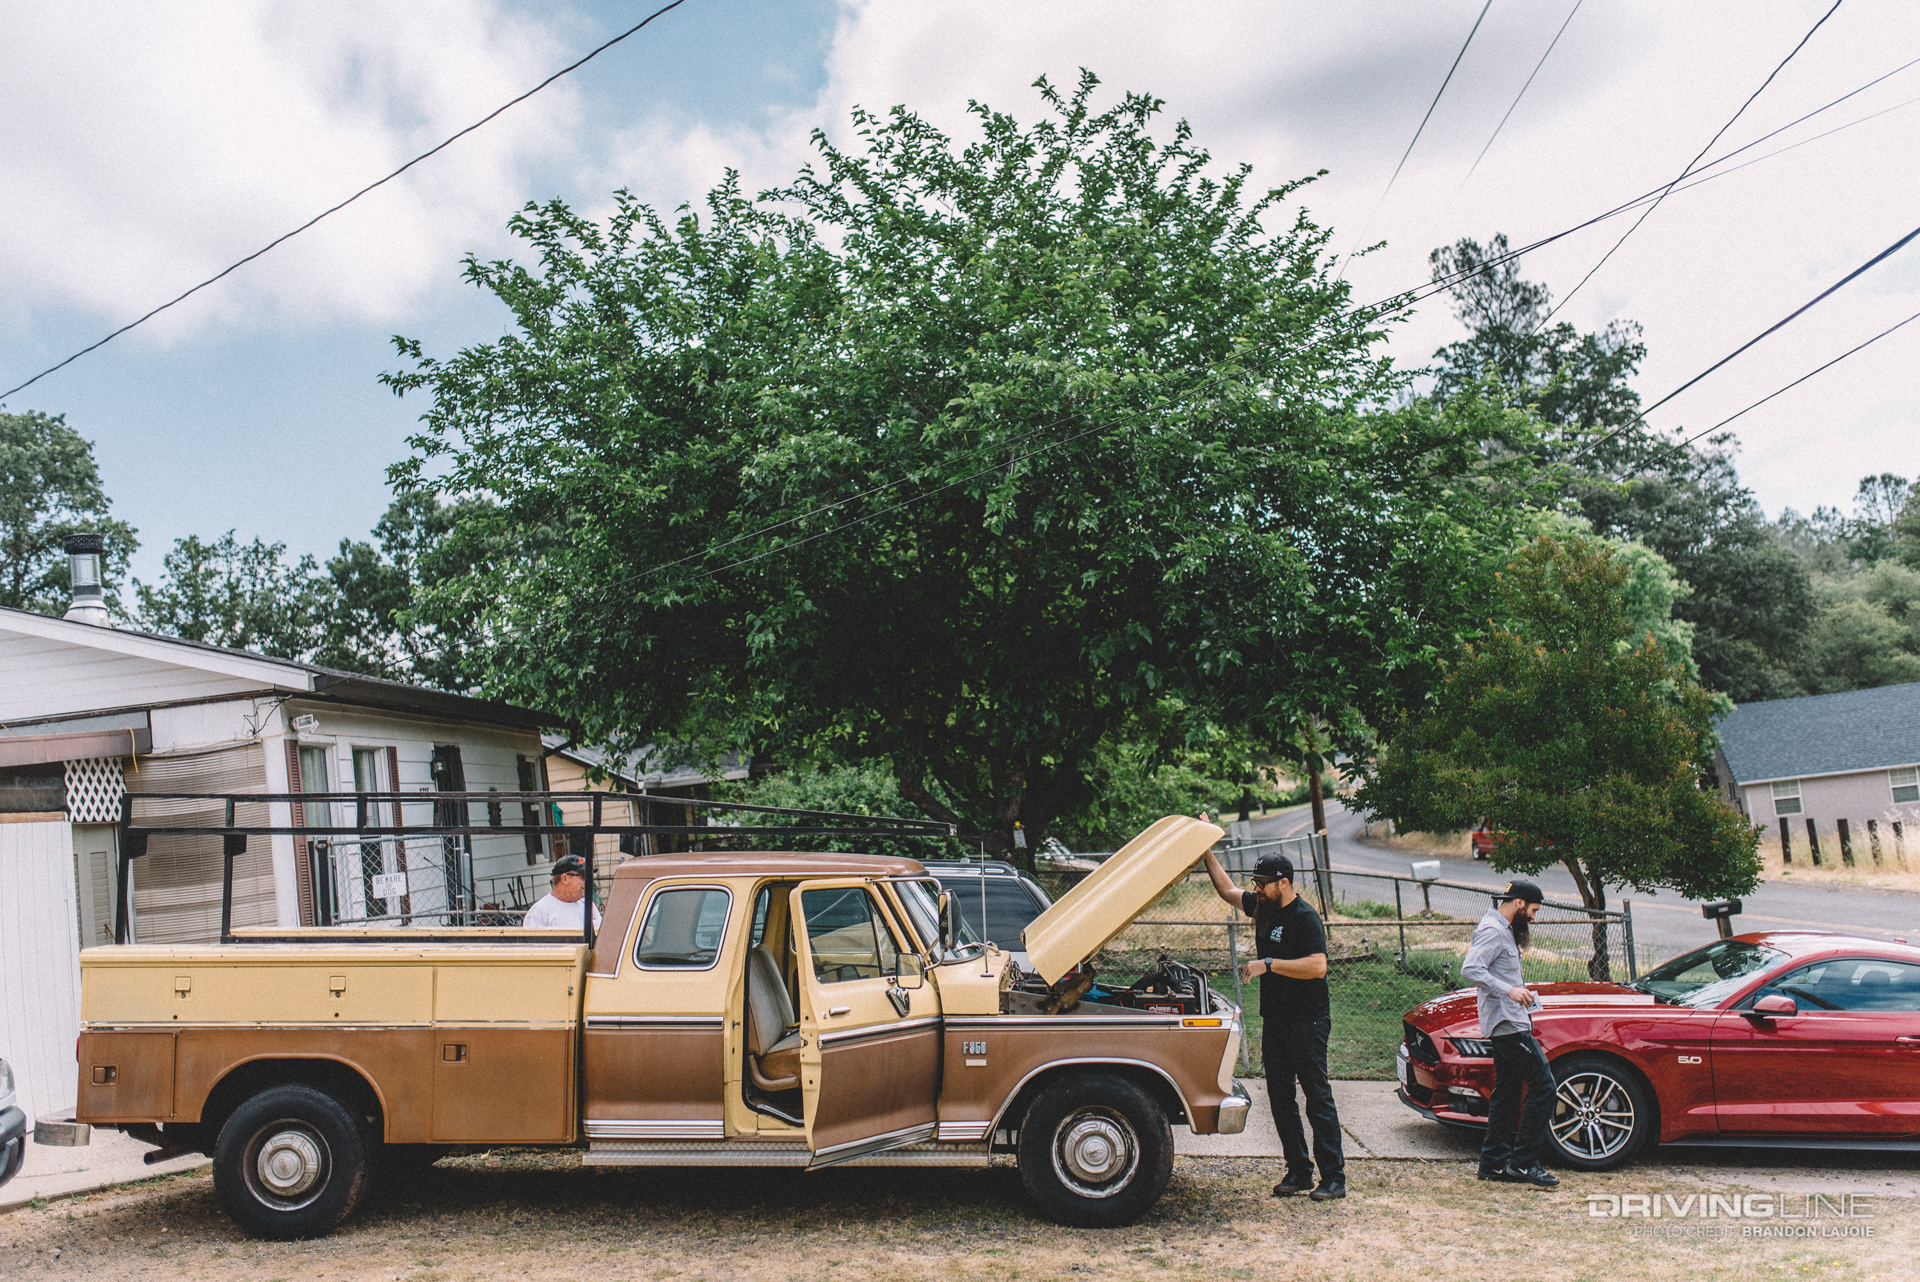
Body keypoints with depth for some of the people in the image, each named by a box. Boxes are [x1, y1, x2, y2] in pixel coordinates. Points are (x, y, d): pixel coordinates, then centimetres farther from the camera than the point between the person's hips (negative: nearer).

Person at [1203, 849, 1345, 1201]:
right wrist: (1207, 853, 16)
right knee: (1280, 1098, 10)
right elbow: (1227, 889, 23)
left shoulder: (1305, 917, -15)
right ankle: (1299, 1171, 19)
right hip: (1274, 1020, 8)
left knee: (1318, 1098, -3)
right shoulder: (1264, 908, 8)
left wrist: (1269, 965, -25)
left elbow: (1317, 966, -26)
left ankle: (1334, 1177, 2)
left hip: (1307, 1023, -8)